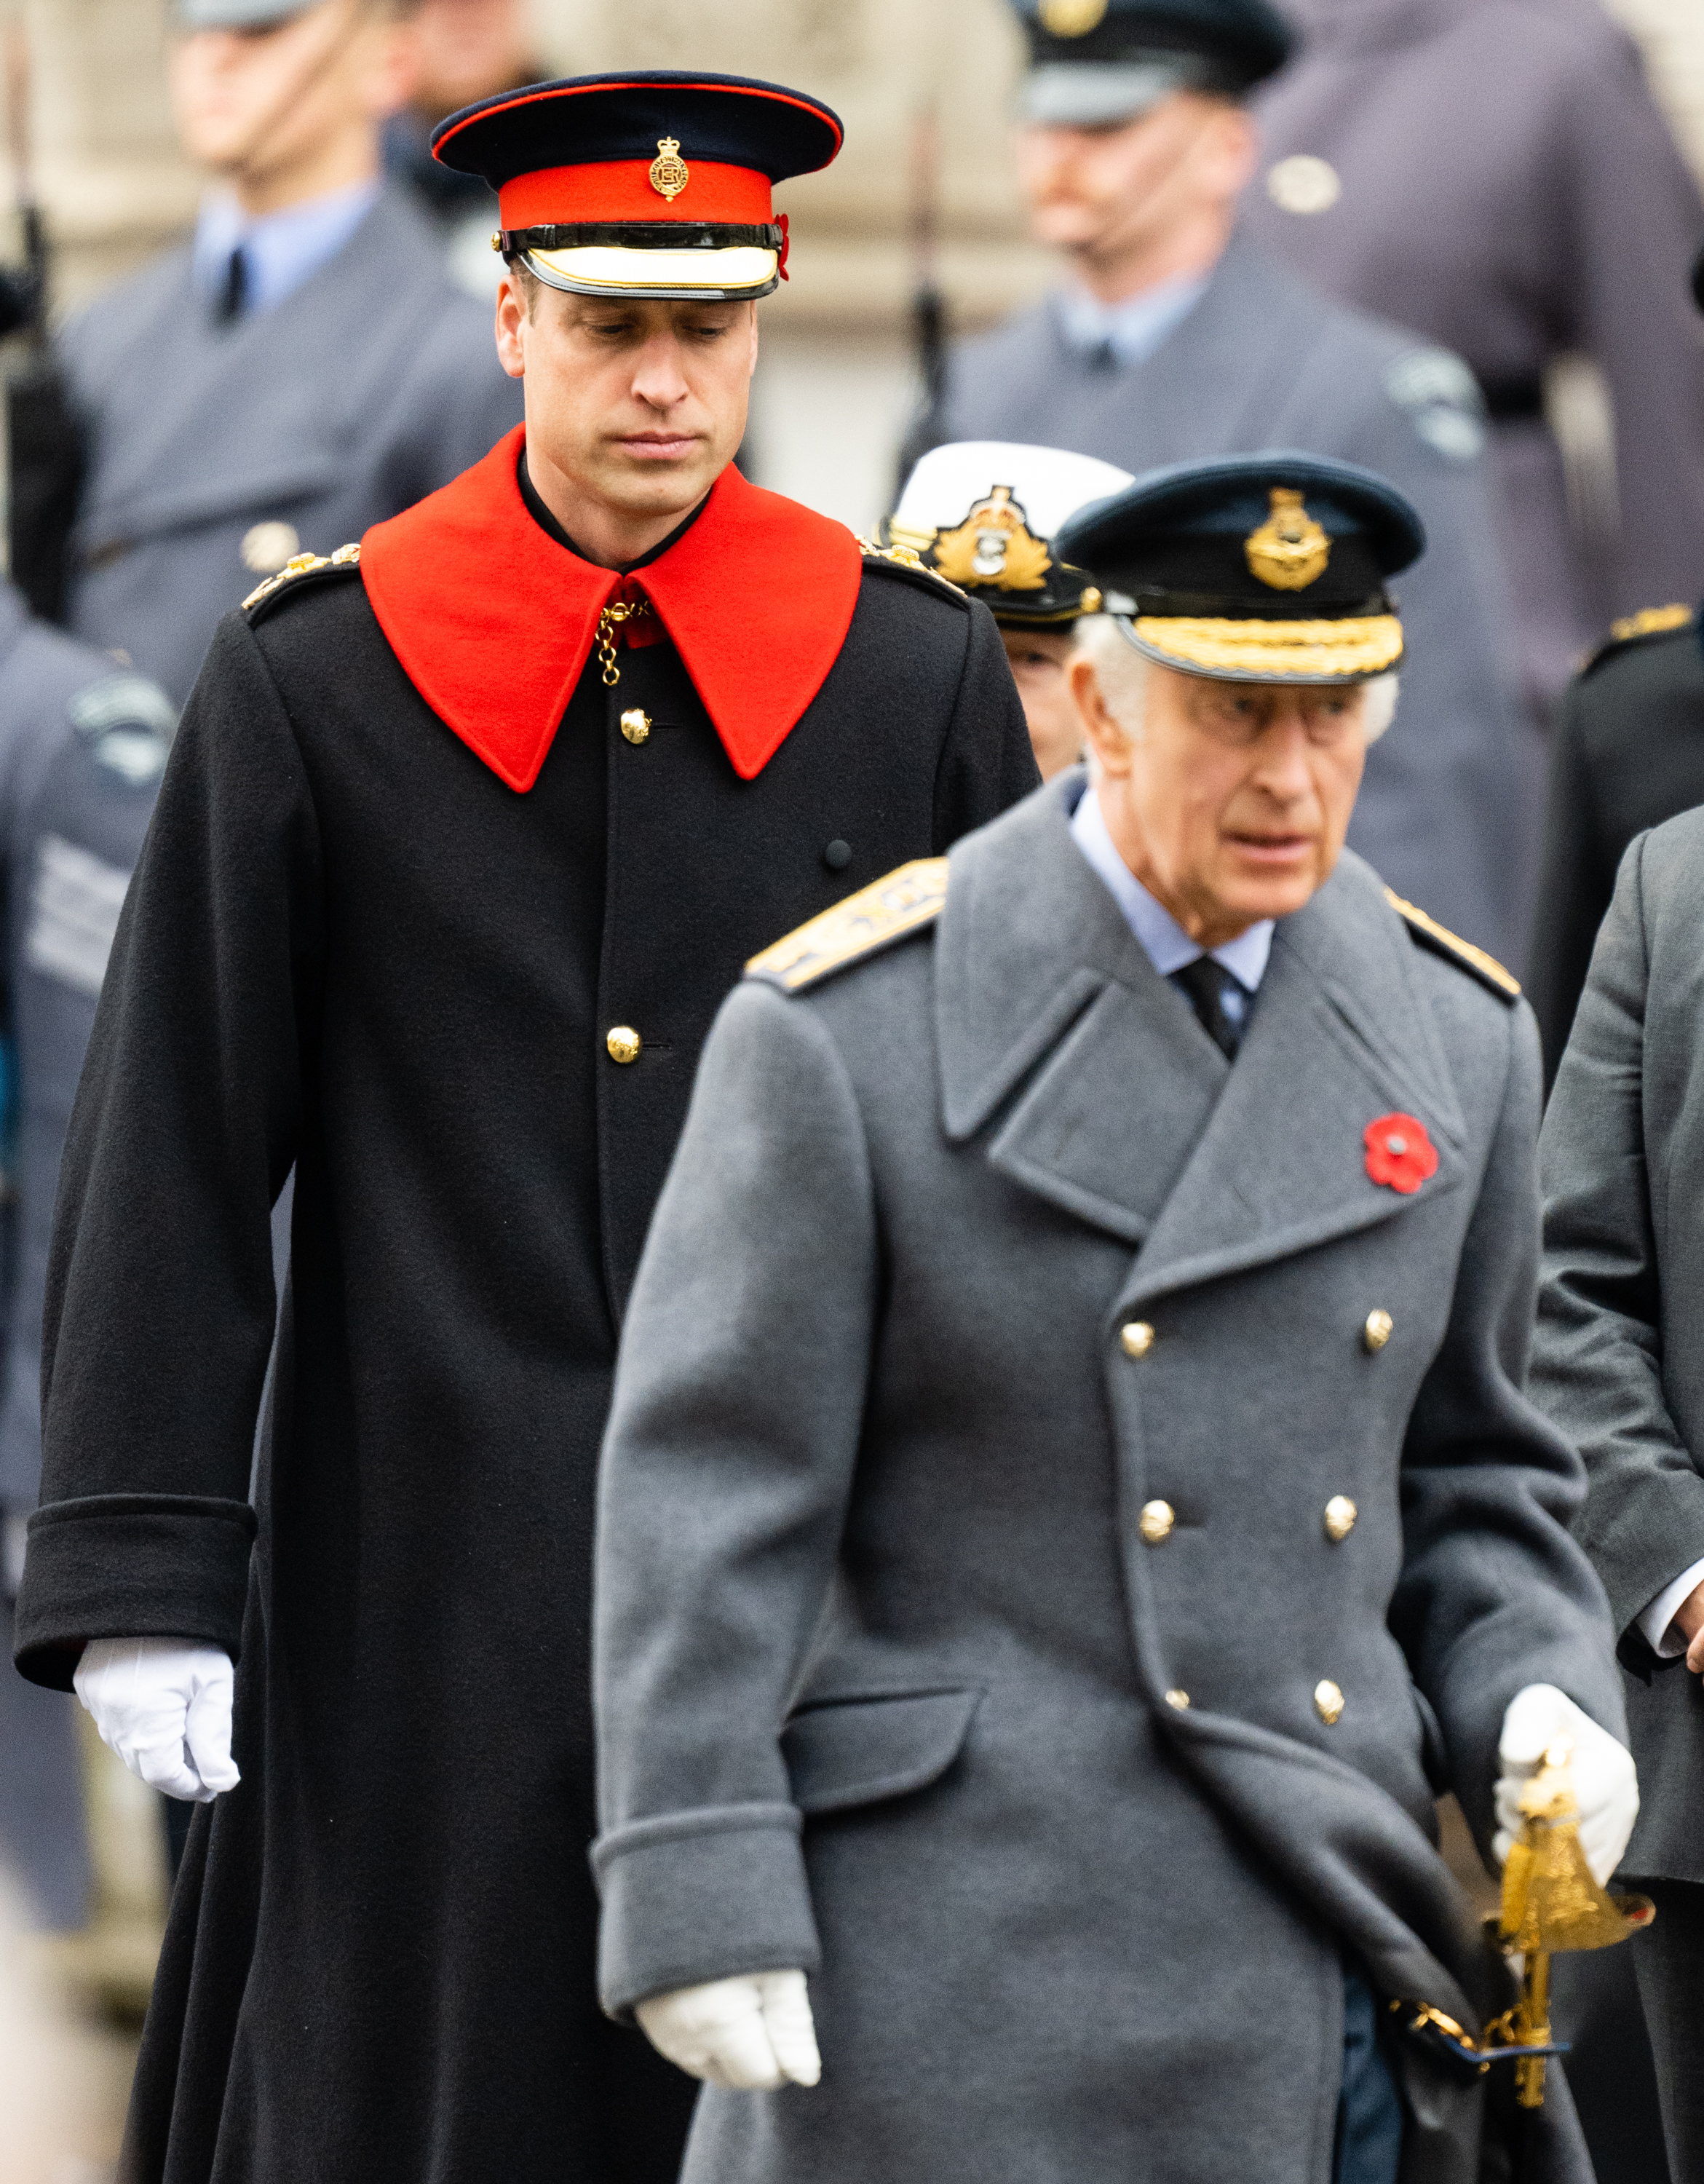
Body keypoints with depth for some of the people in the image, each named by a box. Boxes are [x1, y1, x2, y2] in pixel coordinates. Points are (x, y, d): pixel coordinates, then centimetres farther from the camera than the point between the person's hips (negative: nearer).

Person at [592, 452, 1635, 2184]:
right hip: (974, 1964, -5)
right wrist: (700, 1909, -14)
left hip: (1333, 1956, 5)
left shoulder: (1448, 1036, 9)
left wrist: (1533, 1699, 0)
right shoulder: (845, 1031, -7)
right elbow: (704, 1495, -8)